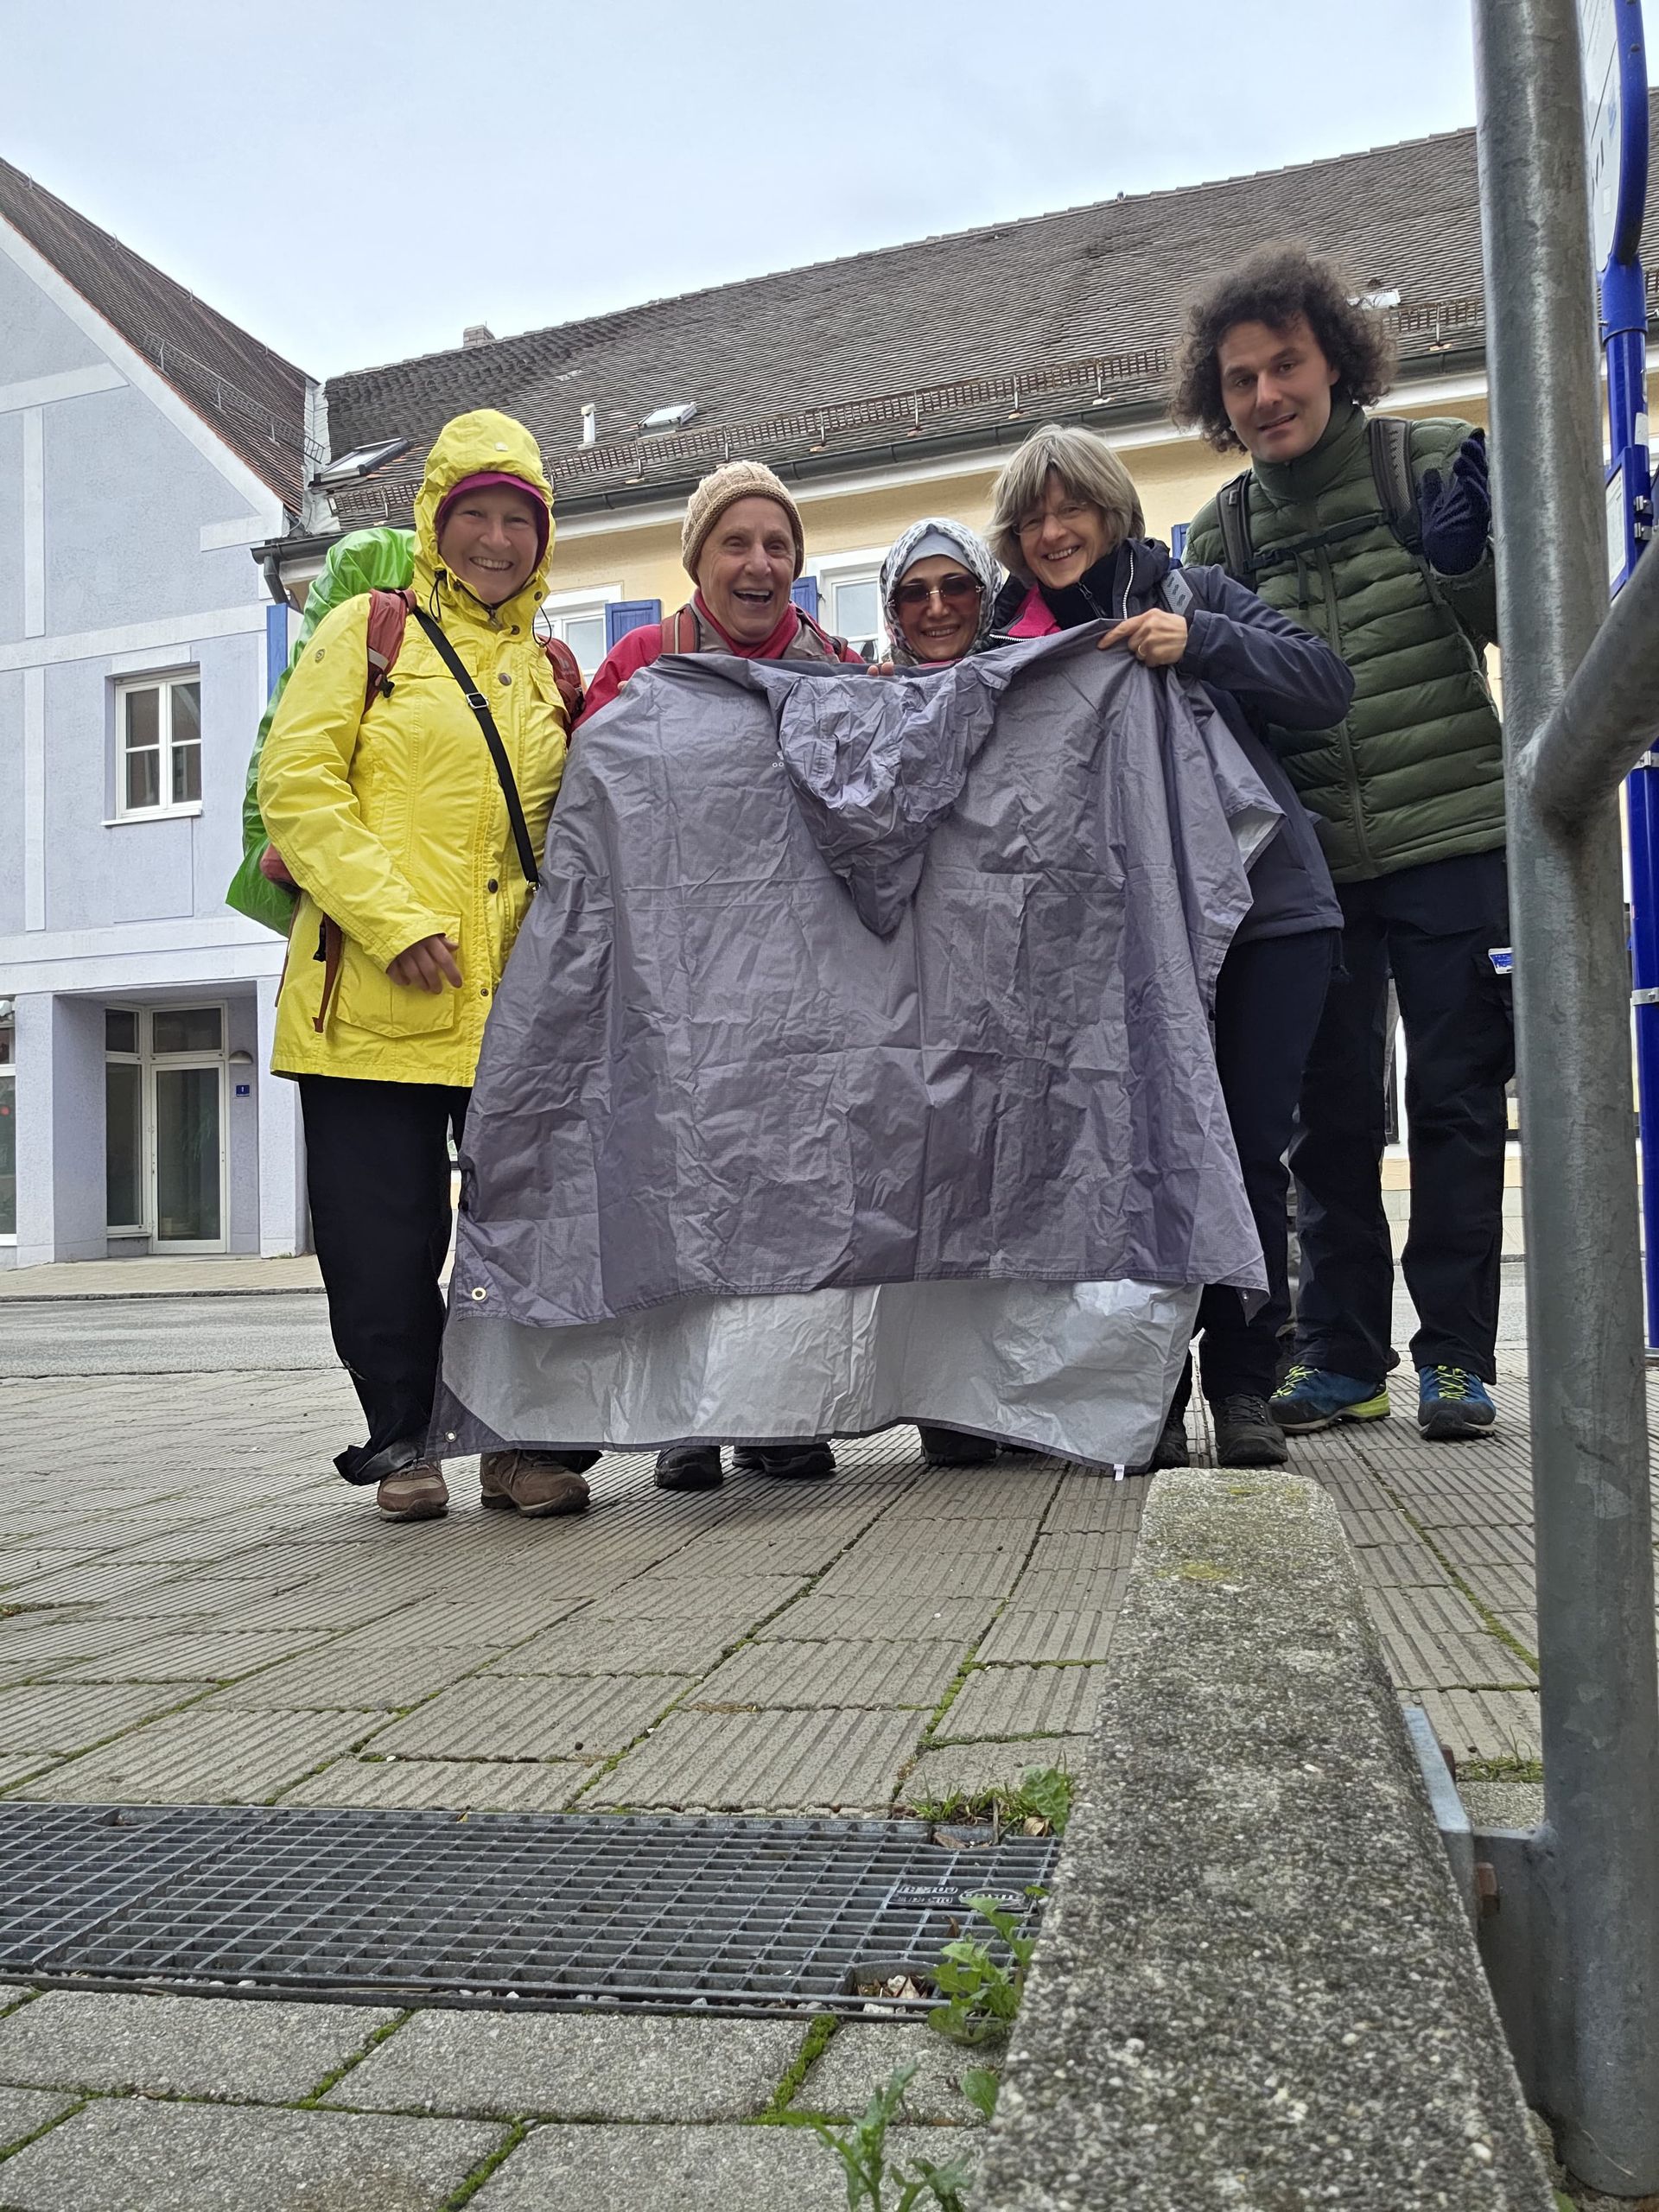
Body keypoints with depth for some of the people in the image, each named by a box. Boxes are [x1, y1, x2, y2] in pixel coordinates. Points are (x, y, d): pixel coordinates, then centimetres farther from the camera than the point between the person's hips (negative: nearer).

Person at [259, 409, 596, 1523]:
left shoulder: (552, 671, 18)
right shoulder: (369, 632, 6)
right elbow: (296, 785, -4)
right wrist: (394, 920, -15)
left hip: (514, 1002, 3)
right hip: (373, 997, -3)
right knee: (384, 1236, 1)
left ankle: (530, 1439, 15)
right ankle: (402, 1438, 17)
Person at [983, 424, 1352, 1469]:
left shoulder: (1190, 593, 8)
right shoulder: (1011, 647, 11)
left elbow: (1328, 684, -1)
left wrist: (1200, 642, -14)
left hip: (1270, 911, 0)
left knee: (1251, 1148, -1)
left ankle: (1244, 1384, 11)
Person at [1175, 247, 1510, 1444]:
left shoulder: (1434, 459, 1)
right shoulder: (1224, 531, 10)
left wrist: (1466, 562, -20)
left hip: (1451, 836, -3)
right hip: (1310, 857, 3)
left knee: (1456, 1098, 1)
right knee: (1332, 1111, 6)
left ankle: (1455, 1354, 12)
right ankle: (1343, 1354, 16)